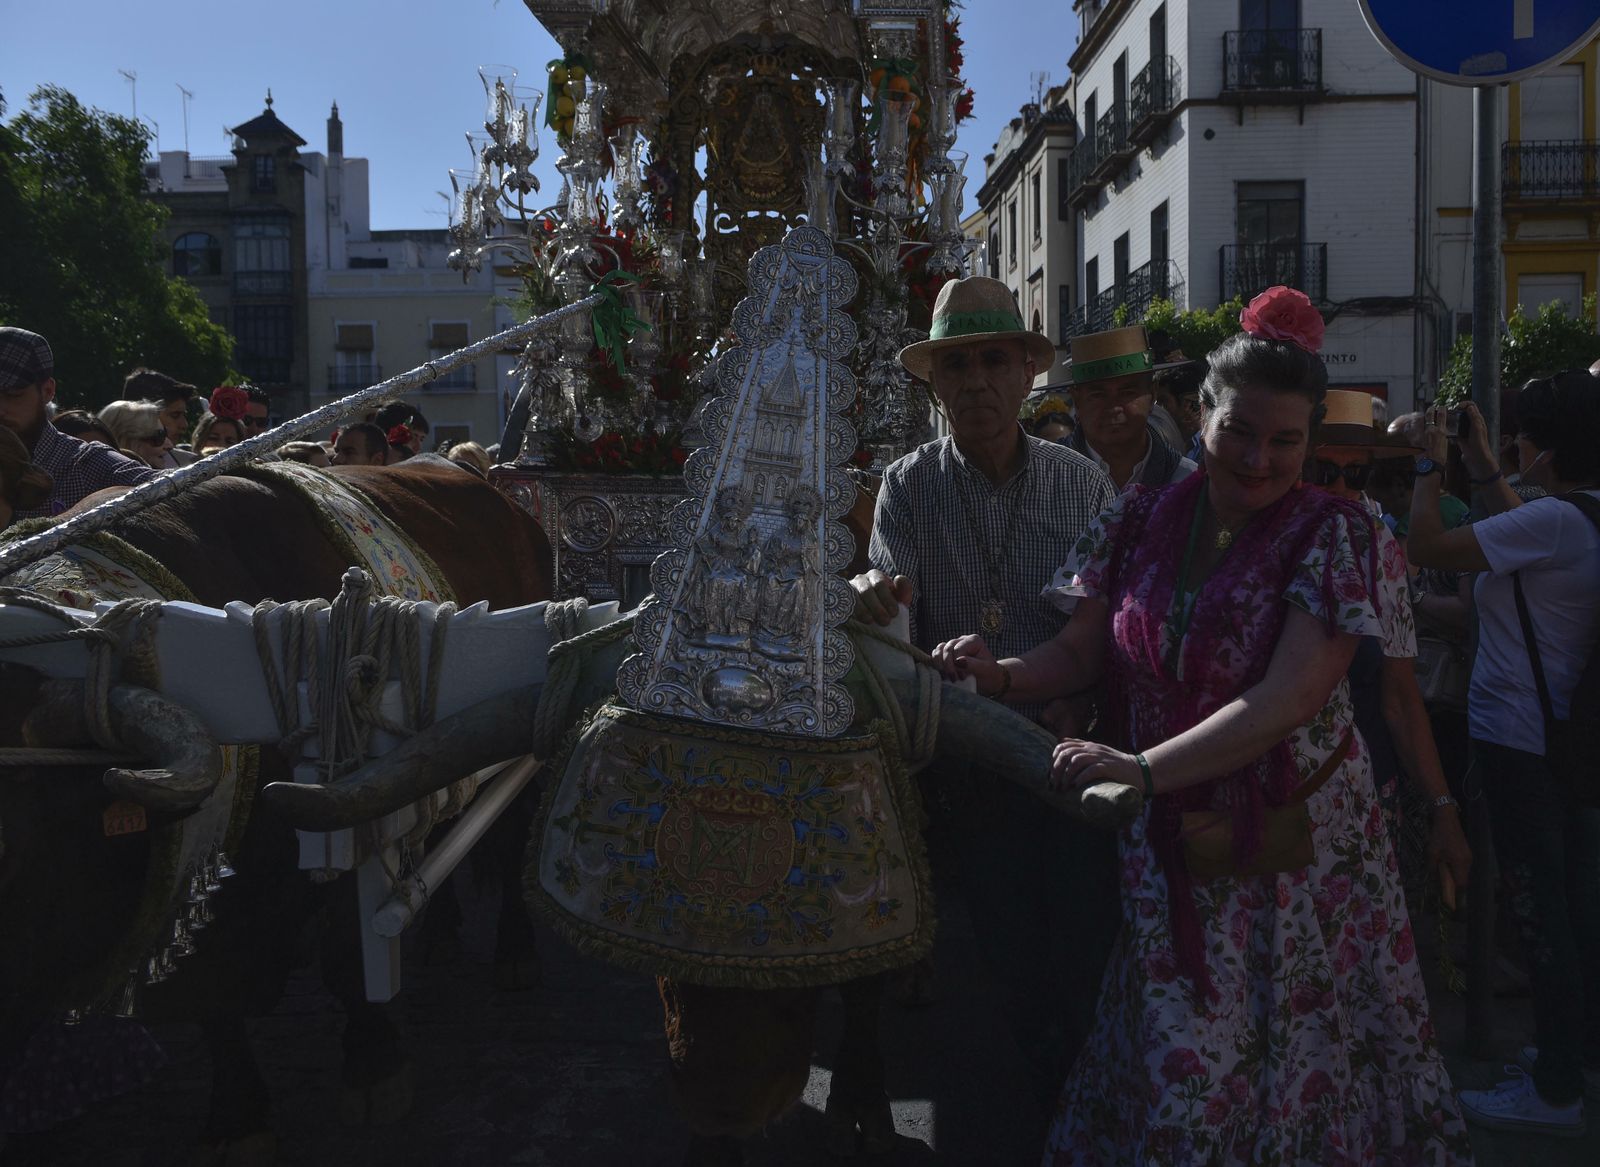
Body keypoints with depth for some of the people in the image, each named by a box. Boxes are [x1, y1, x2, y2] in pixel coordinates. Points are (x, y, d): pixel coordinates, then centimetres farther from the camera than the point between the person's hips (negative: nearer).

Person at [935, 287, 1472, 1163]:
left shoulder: (1333, 535, -9)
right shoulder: (1140, 522, 2)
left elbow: (1287, 696, -20)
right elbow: (1081, 654, 4)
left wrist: (1143, 769, -30)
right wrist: (1000, 674, -18)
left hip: (1292, 847, -2)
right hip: (1167, 848, 2)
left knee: (1295, 1054, 9)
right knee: (1172, 1063, 8)